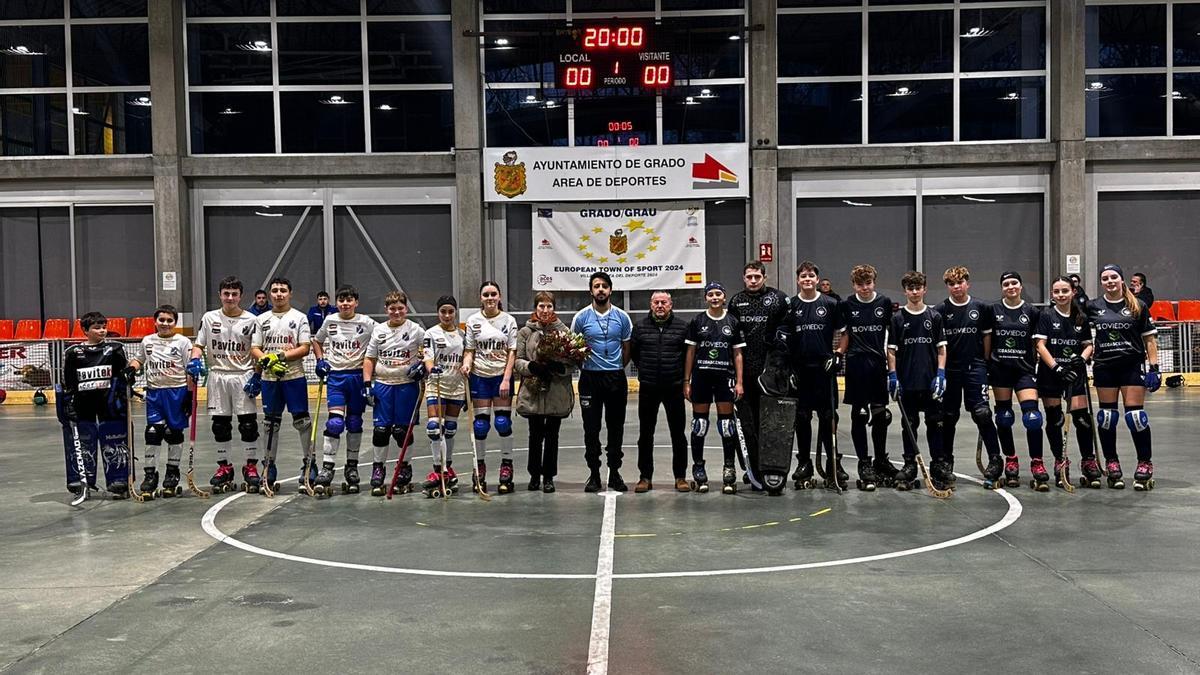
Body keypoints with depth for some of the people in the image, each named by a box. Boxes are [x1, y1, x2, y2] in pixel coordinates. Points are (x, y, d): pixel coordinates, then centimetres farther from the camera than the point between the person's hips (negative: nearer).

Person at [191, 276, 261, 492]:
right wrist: (195, 360, -9)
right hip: (218, 377, 2)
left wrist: (257, 376, -7)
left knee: (248, 423, -4)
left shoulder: (251, 320, 1)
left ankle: (251, 466, 6)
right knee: (220, 424, 6)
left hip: (244, 376, -2)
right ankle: (224, 467, 17)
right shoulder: (209, 318, 7)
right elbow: (199, 345, 11)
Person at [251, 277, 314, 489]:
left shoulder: (299, 318, 2)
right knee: (271, 422, 10)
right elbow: (254, 349, 6)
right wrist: (266, 360, -14)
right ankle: (269, 464, 18)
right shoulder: (262, 320, 11)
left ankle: (309, 462, 6)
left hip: (294, 376, -3)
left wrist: (282, 356, -17)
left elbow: (305, 348, -6)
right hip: (269, 377, 3)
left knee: (302, 420, -3)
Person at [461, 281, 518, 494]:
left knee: (503, 422, -4)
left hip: (502, 377, -1)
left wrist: (506, 379, -9)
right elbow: (469, 350, 7)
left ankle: (507, 465, 8)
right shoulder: (473, 321, 5)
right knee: (480, 424, 0)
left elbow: (512, 352, -1)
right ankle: (479, 467, 13)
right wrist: (466, 363, -15)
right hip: (480, 376, 1)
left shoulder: (508, 320, 2)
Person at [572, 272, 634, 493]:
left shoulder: (622, 317, 4)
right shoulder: (581, 317, 1)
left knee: (616, 427, 6)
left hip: (616, 377, 1)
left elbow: (627, 349, 12)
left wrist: (618, 369, 9)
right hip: (590, 377, -1)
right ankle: (594, 473, 10)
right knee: (591, 428, 1)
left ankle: (614, 472, 16)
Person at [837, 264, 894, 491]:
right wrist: (839, 353, -1)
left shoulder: (885, 303, 3)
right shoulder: (846, 306, 2)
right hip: (855, 364, -1)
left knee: (880, 414, 10)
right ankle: (864, 463, 8)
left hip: (879, 364, 1)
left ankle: (881, 460, 24)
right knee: (858, 415, 1)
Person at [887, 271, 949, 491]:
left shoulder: (934, 316, 6)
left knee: (935, 423, 2)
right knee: (909, 424, 6)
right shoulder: (897, 318, 4)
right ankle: (909, 467, 14)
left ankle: (939, 467, 9)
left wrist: (941, 373, -4)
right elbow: (891, 349, 3)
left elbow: (941, 347, 6)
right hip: (907, 382, 0)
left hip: (931, 381, 0)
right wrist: (893, 375, -5)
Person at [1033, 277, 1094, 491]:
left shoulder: (1081, 318, 5)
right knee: (1054, 419, 6)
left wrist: (1082, 357, -12)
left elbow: (1088, 344, 10)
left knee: (1081, 417, -4)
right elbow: (1040, 345, -9)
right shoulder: (1046, 315, -3)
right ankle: (1060, 463, 19)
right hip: (1050, 373, -2)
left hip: (1075, 372, 2)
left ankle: (1088, 461, 12)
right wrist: (1056, 367, -19)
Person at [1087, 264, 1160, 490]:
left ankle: (1145, 464, 7)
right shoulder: (1093, 307, 5)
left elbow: (1150, 338, 1)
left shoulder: (1138, 306, 0)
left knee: (1135, 415, -5)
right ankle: (1111, 464, 16)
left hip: (1132, 366, -2)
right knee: (1106, 416, 5)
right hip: (1104, 367, 2)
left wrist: (1153, 368, -4)